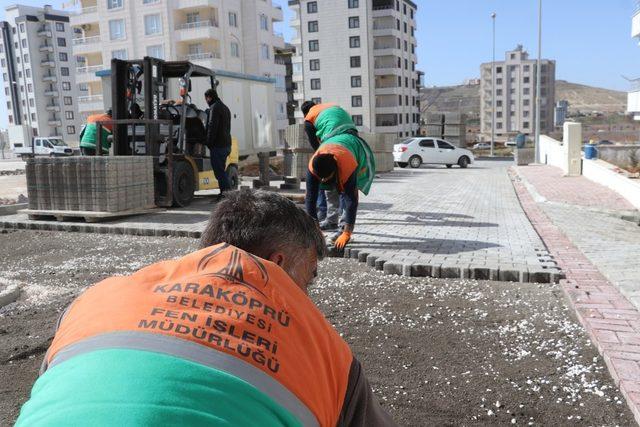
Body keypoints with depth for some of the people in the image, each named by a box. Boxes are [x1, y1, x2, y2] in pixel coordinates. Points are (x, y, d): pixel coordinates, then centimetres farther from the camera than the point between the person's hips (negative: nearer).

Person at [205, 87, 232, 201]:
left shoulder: (215, 107, -10)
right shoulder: (225, 107, 23)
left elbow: (212, 127, -19)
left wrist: (208, 142, -15)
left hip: (218, 145, -10)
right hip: (226, 144, 10)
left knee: (219, 170, -8)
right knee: (221, 169, 15)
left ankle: (227, 192, -11)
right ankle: (225, 192, 17)